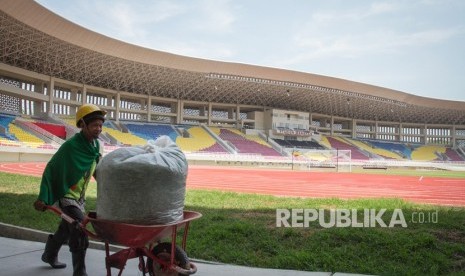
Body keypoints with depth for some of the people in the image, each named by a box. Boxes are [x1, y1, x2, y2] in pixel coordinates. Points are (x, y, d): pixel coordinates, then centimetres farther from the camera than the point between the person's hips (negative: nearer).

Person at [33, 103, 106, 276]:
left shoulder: (96, 146, -3)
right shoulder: (71, 146, -24)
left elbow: (97, 169, 11)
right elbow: (51, 169, -20)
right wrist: (43, 197, -23)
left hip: (79, 194, 8)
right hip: (66, 194, -8)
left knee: (67, 228, 23)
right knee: (80, 230, -15)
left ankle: (49, 255, 48)